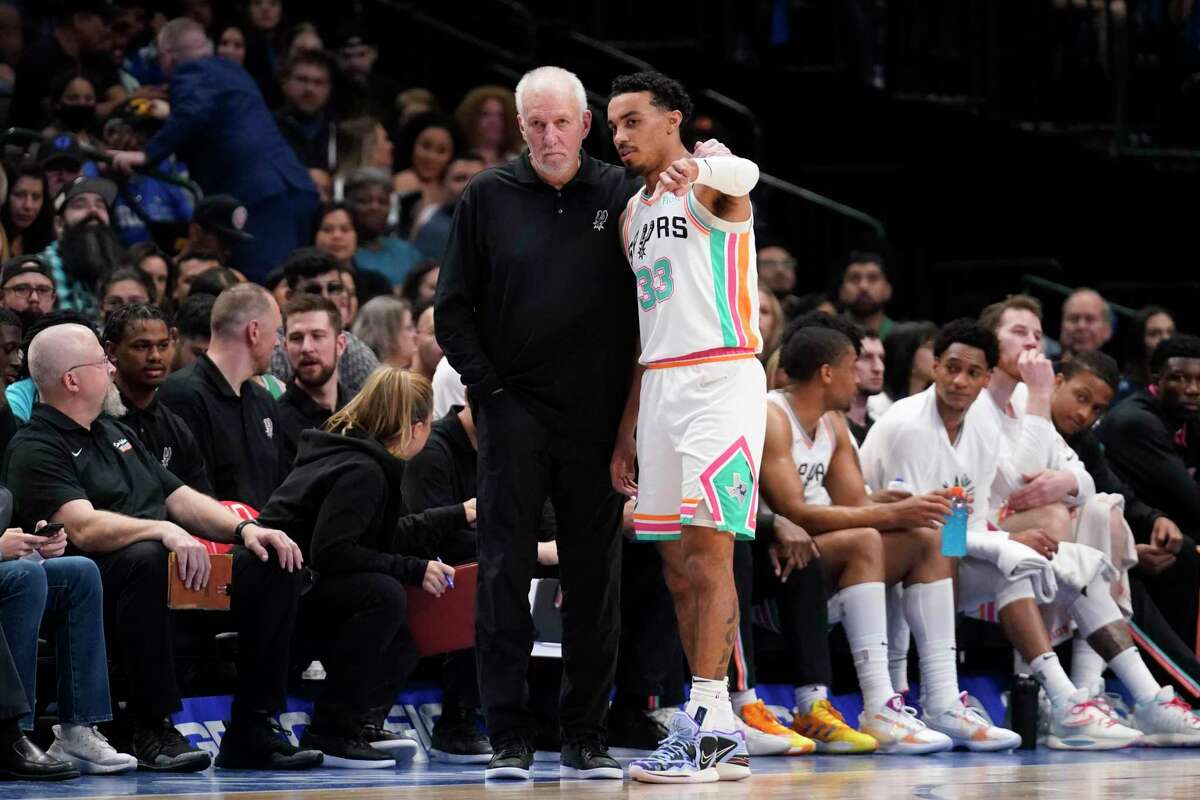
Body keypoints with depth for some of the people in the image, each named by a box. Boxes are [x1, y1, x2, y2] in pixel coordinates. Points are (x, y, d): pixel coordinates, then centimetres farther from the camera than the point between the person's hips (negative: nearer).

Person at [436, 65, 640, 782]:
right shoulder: (488, 198, 5)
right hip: (516, 409, -1)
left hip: (597, 417, 1)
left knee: (595, 574, 4)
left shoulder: (620, 196, 6)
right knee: (506, 569, -5)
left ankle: (586, 736, 11)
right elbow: (453, 307, 7)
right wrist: (487, 386, -2)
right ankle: (510, 736, -1)